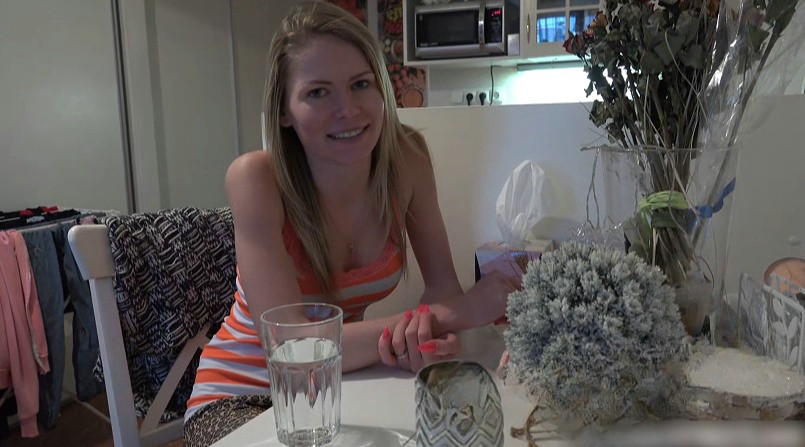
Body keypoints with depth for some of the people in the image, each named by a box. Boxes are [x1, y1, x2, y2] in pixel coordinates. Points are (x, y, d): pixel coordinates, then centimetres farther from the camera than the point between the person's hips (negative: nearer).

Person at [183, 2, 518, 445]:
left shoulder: (406, 156, -13)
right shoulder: (256, 179, -25)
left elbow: (442, 285, -8)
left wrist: (421, 326, -32)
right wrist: (456, 313, -33)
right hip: (240, 396, -3)